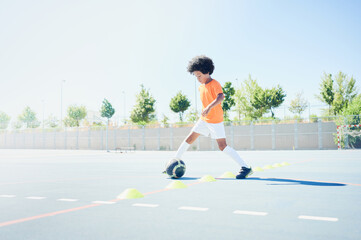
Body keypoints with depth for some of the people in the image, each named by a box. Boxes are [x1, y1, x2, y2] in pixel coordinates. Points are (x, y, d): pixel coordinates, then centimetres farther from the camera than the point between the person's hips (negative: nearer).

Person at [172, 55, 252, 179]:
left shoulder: (215, 84, -16)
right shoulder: (201, 87, 8)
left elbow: (221, 97, -36)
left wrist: (209, 107, -50)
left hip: (216, 121, -7)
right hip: (204, 119, 7)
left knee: (223, 146, -10)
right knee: (190, 138, 5)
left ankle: (246, 168, -4)